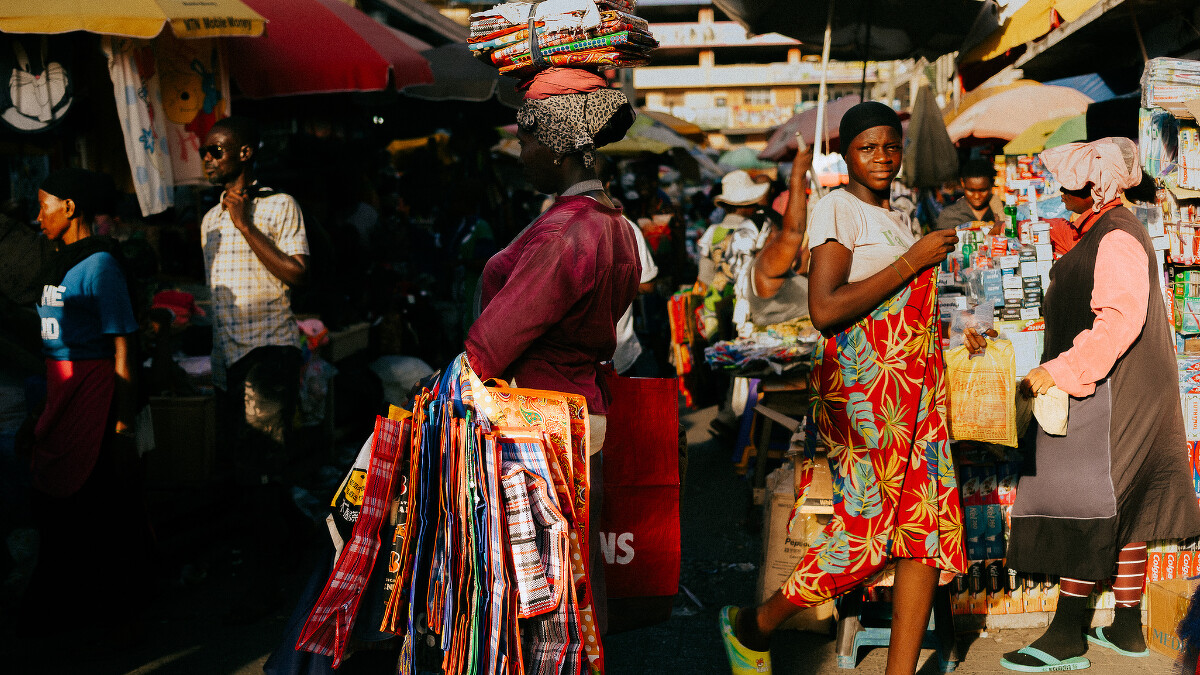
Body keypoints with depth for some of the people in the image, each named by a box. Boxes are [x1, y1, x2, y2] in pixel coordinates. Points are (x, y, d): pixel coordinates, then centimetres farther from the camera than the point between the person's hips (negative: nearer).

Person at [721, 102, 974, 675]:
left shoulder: (892, 217, 19)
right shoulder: (837, 208, -8)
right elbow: (826, 310, -20)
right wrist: (912, 261, -17)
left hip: (916, 385, 8)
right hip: (864, 389, -8)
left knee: (927, 524, 2)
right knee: (866, 526, -5)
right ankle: (752, 628, 14)